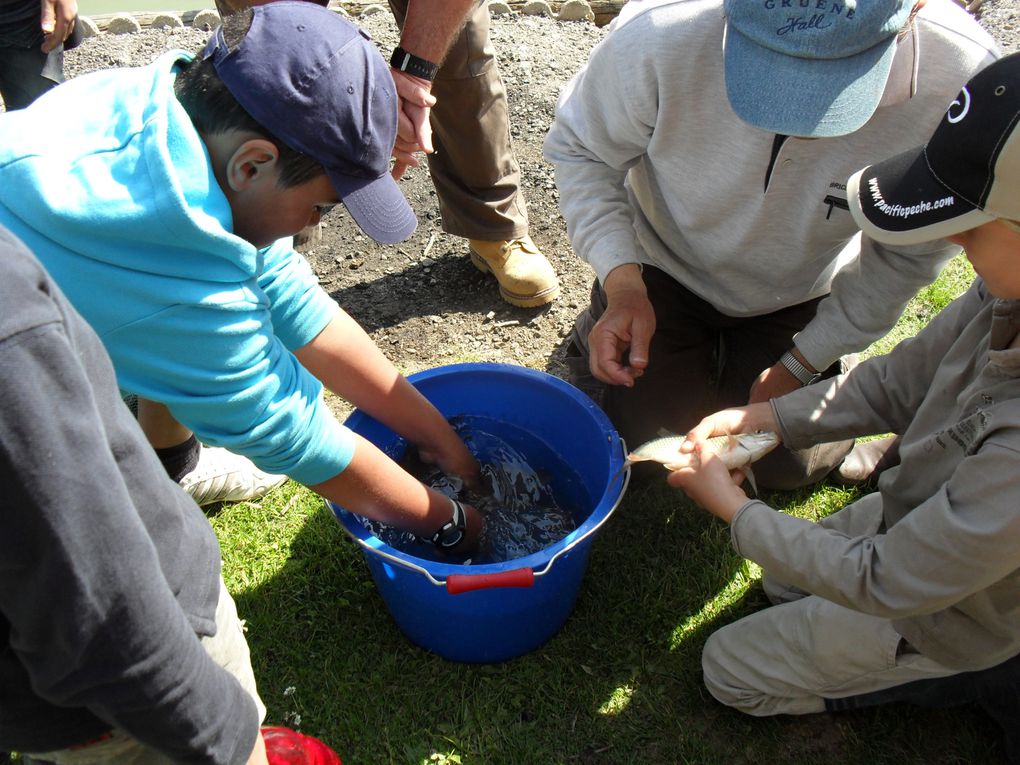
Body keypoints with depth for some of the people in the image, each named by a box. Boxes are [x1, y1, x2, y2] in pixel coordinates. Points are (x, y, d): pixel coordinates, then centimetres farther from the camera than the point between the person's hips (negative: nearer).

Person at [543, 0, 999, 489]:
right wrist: (622, 285, -30)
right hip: (664, 267, -1)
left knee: (784, 466, 9)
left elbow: (910, 252, -14)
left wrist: (799, 366, -9)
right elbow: (580, 148, -17)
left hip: (801, 292, 2)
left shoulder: (961, 83, -32)